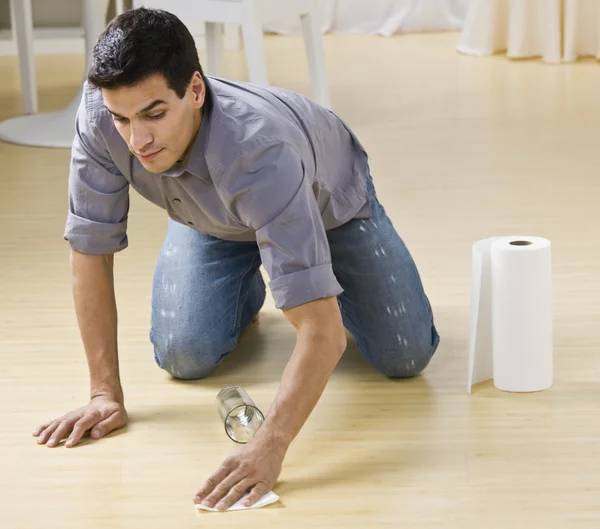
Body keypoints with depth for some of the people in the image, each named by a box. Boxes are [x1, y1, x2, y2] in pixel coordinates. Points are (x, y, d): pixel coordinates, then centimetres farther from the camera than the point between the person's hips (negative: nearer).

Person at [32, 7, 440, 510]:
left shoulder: (259, 151, -49)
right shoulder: (101, 116, -38)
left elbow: (323, 334, -51)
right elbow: (90, 250, -24)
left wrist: (269, 448, -63)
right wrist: (106, 393, -25)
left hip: (325, 200, -3)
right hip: (211, 216, 3)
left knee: (404, 356, -10)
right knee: (184, 356, -14)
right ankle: (246, 293, 21)